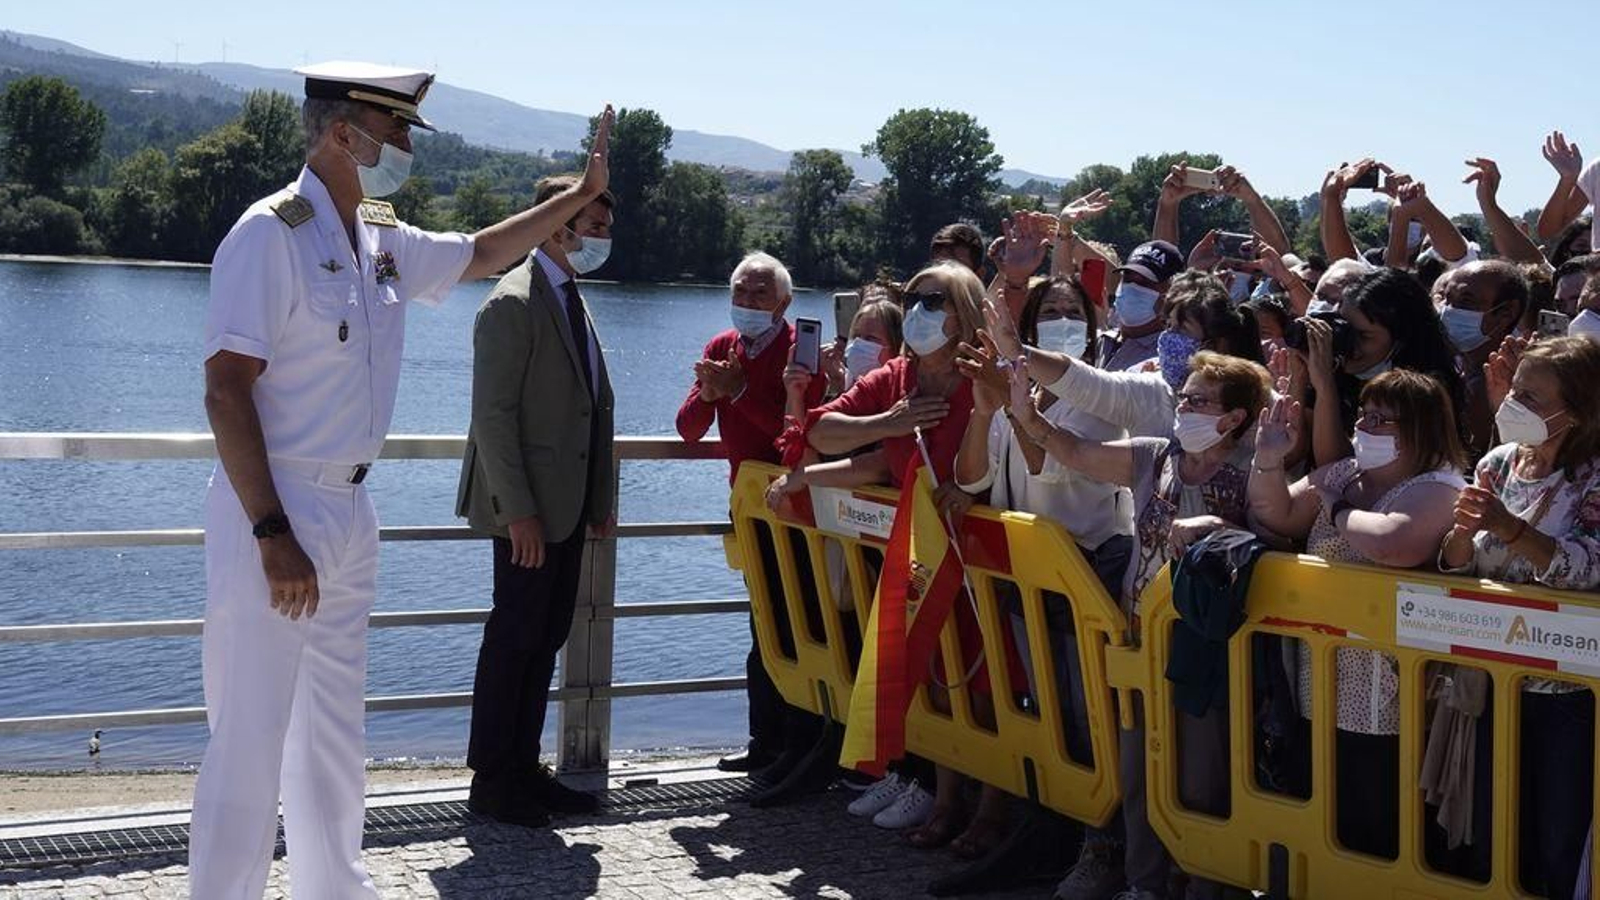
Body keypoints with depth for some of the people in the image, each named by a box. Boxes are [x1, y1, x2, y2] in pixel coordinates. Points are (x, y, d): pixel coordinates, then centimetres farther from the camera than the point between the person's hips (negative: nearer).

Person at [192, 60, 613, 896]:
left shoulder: (384, 241, 9)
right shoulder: (272, 234, -15)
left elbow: (479, 253, 29)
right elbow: (226, 392, -20)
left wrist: (581, 193, 25)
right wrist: (273, 536, -24)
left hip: (348, 512, 8)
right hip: (274, 512, -8)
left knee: (334, 731, 16)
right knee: (250, 740, -6)